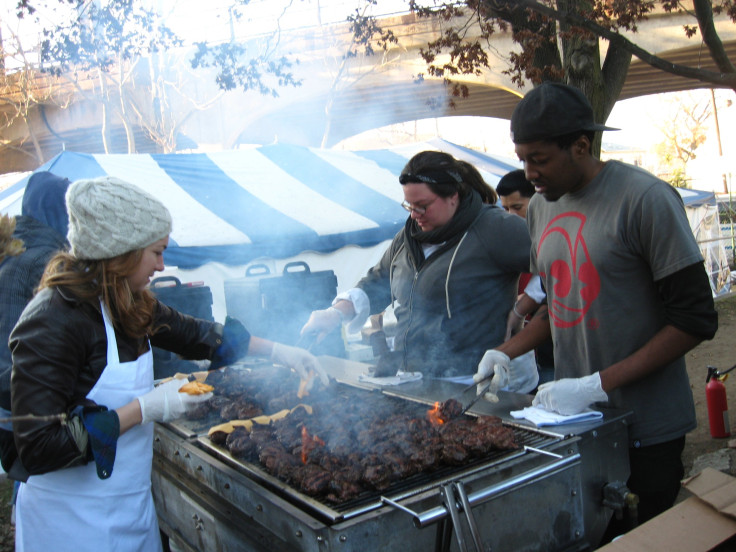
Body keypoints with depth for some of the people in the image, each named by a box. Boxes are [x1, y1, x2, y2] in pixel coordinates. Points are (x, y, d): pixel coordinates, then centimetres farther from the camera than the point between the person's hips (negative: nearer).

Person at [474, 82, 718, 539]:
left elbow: (695, 319, -14)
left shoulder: (645, 198, -14)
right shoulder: (541, 207, 7)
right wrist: (506, 353, 4)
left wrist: (598, 384, -19)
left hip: (646, 427, -5)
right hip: (575, 416, 5)